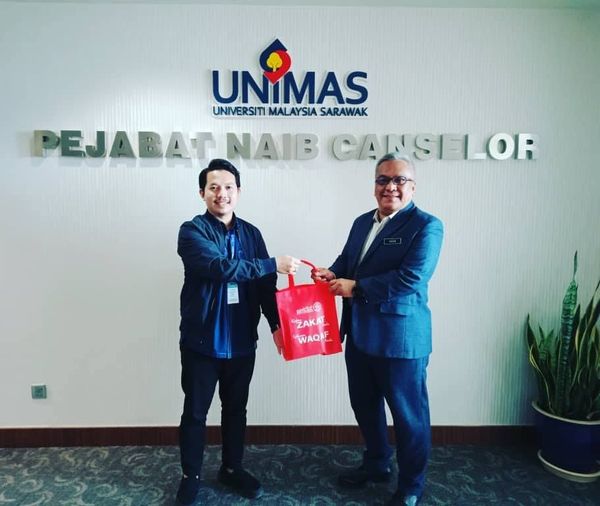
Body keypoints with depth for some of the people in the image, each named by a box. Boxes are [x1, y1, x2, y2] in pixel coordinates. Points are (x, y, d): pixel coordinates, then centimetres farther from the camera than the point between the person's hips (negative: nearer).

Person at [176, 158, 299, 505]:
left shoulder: (251, 234, 5)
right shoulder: (192, 231, -9)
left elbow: (264, 285, 4)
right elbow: (221, 267, -26)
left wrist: (276, 324, -7)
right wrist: (274, 264, -25)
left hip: (242, 341, 4)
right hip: (202, 340, -3)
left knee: (236, 408, 18)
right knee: (196, 411, 12)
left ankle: (232, 468, 39)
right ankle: (191, 475, 33)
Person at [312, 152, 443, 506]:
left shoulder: (426, 226, -12)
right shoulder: (362, 222, 12)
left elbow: (411, 278, -23)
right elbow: (347, 260, 17)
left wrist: (355, 287, -19)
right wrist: (332, 273, -6)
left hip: (401, 337, -7)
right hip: (359, 333, 8)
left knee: (409, 414, 10)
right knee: (364, 405, 22)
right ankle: (377, 464, 47)